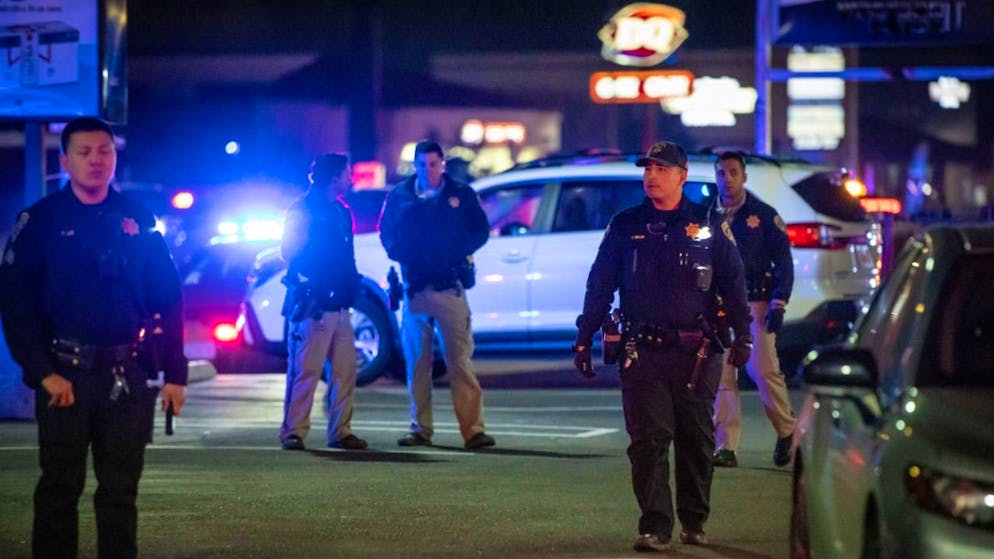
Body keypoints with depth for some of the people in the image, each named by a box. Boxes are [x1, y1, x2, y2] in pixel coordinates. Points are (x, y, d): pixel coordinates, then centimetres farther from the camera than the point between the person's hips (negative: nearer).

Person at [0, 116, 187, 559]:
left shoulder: (138, 221, 7)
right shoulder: (40, 222, 0)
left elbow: (168, 300, 9)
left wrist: (175, 374, 2)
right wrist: (43, 372, -12)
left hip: (127, 376, 2)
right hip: (65, 374, -2)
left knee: (121, 488, 7)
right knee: (60, 487, 2)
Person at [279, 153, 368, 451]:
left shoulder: (341, 212, 19)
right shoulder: (303, 210, -4)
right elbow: (290, 251, -6)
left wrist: (350, 286, 11)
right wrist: (309, 280, -9)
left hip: (339, 304, 8)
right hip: (313, 304, -8)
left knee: (345, 370, 6)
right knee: (305, 370, -8)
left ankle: (340, 432, 13)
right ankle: (293, 432, -5)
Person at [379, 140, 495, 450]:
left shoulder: (461, 194, 7)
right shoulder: (399, 196, 10)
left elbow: (480, 230, 7)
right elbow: (386, 233, 14)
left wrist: (458, 251, -9)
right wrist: (400, 254, -6)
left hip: (450, 285, -2)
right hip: (415, 286, 2)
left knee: (459, 359, -8)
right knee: (416, 361, 4)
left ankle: (473, 430, -11)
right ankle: (420, 428, 12)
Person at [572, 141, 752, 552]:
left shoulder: (709, 225, 7)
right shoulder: (625, 226, 8)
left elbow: (733, 282, 9)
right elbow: (599, 284, 10)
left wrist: (742, 334, 1)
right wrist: (584, 339, 6)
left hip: (696, 352, 0)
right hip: (643, 351, 0)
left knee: (696, 441, 7)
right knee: (648, 440, -7)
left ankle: (694, 522, 21)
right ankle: (655, 527, -9)